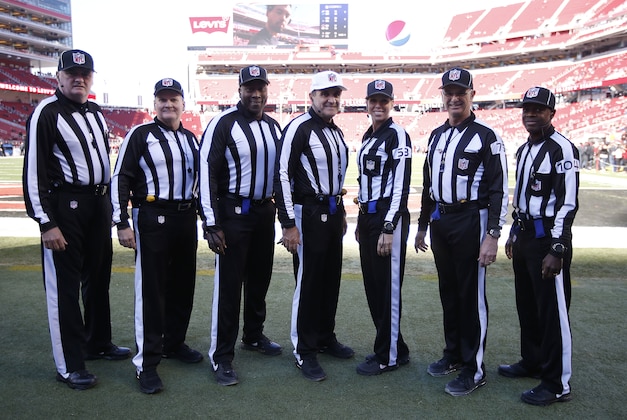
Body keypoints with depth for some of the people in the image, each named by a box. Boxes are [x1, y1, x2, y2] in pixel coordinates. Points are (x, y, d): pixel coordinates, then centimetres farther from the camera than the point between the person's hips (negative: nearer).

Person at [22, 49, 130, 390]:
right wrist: (46, 223, -18)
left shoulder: (96, 113, 14)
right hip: (65, 206, -8)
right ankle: (70, 366, 8)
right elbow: (33, 171, -13)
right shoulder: (46, 113, -9)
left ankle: (98, 342, 34)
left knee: (99, 277, 17)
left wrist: (110, 206, 17)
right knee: (64, 285, -2)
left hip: (99, 203, 8)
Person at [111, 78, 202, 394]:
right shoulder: (140, 134, -2)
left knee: (183, 286, 13)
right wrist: (122, 223, -12)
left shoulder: (191, 139, 15)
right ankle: (146, 363, 5)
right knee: (151, 290, -4)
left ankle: (173, 344, 31)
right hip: (152, 219, -6)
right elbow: (120, 179, -6)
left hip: (187, 219, 6)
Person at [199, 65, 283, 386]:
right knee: (228, 285, -2)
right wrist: (211, 224, -16)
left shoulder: (273, 126, 10)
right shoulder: (223, 124, -10)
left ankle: (254, 336, 36)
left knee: (260, 279, 17)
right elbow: (206, 172, -13)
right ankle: (221, 357, 9)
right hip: (234, 214, -6)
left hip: (266, 212, 7)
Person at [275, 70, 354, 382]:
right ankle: (304, 352, 11)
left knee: (331, 280, 15)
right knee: (308, 283, -2)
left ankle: (326, 338, 31)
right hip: (308, 215, -8)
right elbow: (282, 176, -17)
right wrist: (288, 224, -20)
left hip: (333, 212, 8)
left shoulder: (336, 132, 14)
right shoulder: (299, 128, -13)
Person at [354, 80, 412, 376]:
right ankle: (397, 349, 26)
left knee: (388, 287, -3)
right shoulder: (368, 137, 17)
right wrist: (361, 222, 18)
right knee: (372, 285, 13)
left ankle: (388, 356, 10)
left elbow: (401, 186, -16)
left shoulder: (397, 136, -9)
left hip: (388, 218, -9)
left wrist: (388, 229, -20)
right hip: (367, 216, 9)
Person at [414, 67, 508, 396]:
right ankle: (453, 354, 31)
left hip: (471, 221, -7)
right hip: (439, 222, 7)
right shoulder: (436, 136, 13)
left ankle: (474, 369, 12)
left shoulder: (486, 137, -8)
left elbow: (499, 190, -11)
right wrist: (423, 226, 19)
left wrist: (492, 235, -17)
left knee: (471, 295, 0)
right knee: (448, 291, 16)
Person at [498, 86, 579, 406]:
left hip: (548, 238, -9)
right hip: (524, 236, 9)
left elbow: (568, 203, -18)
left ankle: (557, 384, 9)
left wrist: (556, 250, -22)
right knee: (527, 305, 18)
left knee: (552, 311, -2)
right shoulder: (523, 150, 14)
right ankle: (532, 362, 35)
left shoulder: (561, 149, -13)